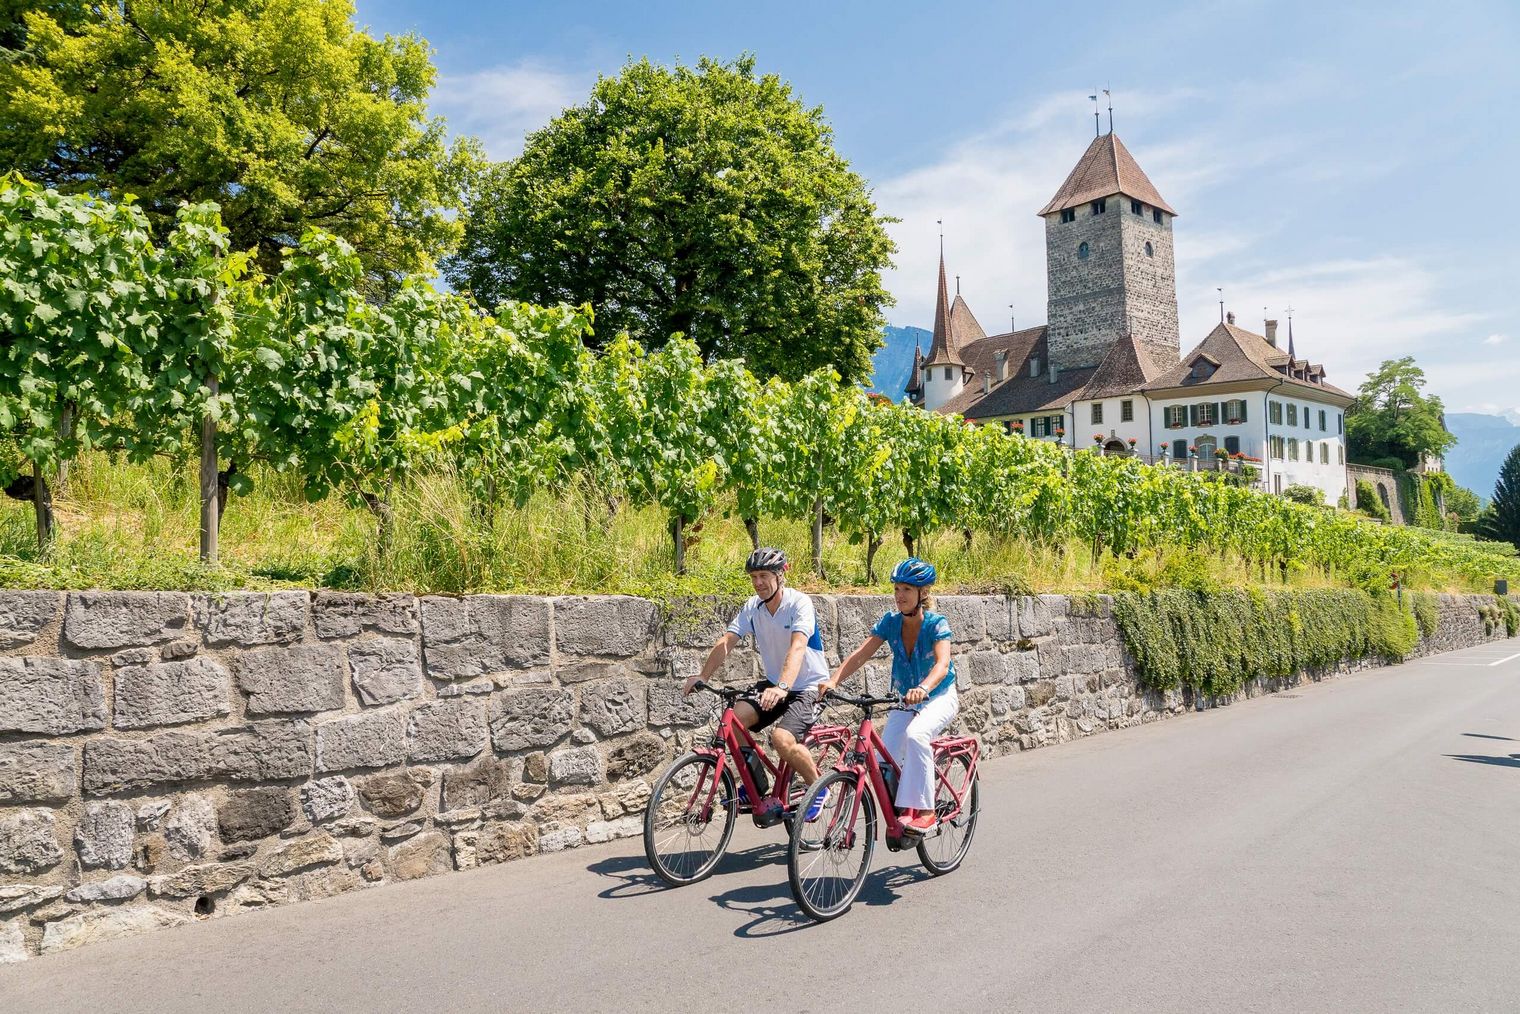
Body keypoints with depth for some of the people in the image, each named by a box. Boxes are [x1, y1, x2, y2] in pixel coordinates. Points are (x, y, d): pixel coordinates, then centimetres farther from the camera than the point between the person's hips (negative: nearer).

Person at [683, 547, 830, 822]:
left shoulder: (799, 603, -19)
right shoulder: (752, 607, -1)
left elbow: (798, 647, -34)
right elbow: (726, 642, -9)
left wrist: (783, 687, -50)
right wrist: (702, 677, -24)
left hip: (809, 688, -6)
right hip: (774, 683, 6)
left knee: (782, 738, -29)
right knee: (735, 717, -18)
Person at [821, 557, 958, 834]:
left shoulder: (937, 624, -19)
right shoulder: (890, 621, -7)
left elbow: (942, 663, -35)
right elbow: (860, 655, -15)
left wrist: (923, 688, -56)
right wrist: (832, 681, -31)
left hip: (938, 698, -4)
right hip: (905, 700, 4)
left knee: (915, 734, -35)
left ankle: (923, 811, -26)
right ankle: (899, 813, 15)